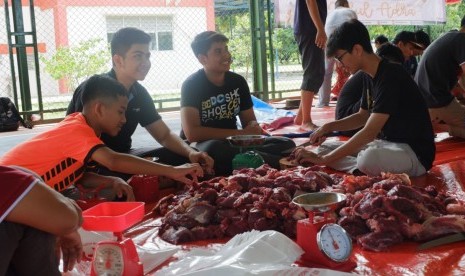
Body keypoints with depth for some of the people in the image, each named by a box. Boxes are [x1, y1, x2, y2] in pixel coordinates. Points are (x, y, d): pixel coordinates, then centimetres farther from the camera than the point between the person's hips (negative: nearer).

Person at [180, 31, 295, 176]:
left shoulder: (238, 81, 4)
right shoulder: (191, 85, -12)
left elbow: (250, 120, 9)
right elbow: (192, 133, -21)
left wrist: (254, 129, -18)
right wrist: (241, 133, -21)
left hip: (233, 144, 5)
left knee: (287, 144, -11)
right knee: (214, 149, -41)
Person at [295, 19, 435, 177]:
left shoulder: (390, 77, -22)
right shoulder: (372, 76, 6)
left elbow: (369, 132, -27)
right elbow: (363, 116, 21)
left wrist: (323, 159, -25)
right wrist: (328, 127, 4)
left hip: (415, 152, -9)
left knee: (369, 159, -41)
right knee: (325, 148, 3)